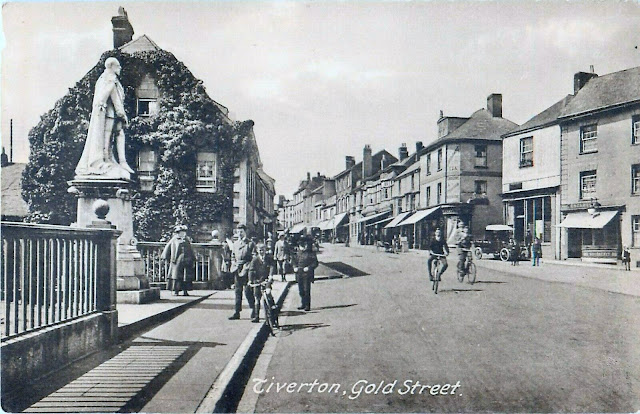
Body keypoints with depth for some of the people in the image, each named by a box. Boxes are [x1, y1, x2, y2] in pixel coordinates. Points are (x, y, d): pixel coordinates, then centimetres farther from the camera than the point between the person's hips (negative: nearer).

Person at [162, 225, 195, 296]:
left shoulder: (187, 240, 15)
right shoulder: (174, 240, 5)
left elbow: (191, 250, 19)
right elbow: (167, 249, 8)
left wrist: (193, 259, 14)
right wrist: (167, 258, 3)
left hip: (186, 261, 3)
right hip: (177, 261, -3)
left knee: (186, 276, 2)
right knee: (176, 276, -2)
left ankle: (185, 291, 8)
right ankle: (176, 291, 5)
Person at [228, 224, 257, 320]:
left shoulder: (251, 243, -2)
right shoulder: (235, 244, 17)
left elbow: (253, 258, -7)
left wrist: (246, 267, -14)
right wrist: (234, 265, 5)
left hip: (246, 270, -6)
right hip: (237, 270, 6)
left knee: (248, 290, -7)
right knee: (238, 291, 7)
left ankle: (253, 310, 6)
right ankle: (237, 312, 11)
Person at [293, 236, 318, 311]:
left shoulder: (311, 253, -4)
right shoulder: (298, 253, 13)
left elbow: (315, 263, -6)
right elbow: (295, 262, 21)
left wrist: (309, 268, -19)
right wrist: (295, 267, 2)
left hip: (307, 274, -6)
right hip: (299, 274, 6)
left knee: (306, 290, -6)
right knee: (301, 290, 12)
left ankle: (307, 305, 0)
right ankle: (303, 304, 24)